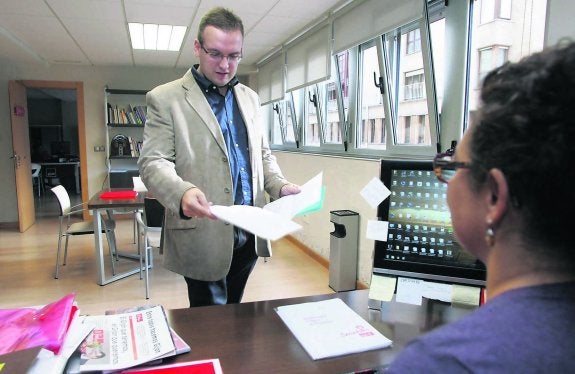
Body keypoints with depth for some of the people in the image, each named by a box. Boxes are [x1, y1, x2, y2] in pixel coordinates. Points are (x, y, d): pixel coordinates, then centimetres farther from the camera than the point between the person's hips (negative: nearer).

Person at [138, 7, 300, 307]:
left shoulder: (249, 98, 13)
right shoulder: (165, 98, -4)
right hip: (203, 235, -5)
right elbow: (152, 162, -11)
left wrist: (280, 185, -2)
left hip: (250, 233, 6)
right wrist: (183, 192, -32)